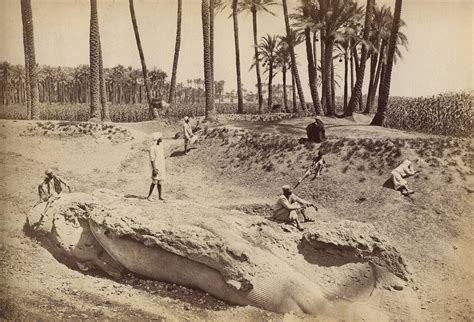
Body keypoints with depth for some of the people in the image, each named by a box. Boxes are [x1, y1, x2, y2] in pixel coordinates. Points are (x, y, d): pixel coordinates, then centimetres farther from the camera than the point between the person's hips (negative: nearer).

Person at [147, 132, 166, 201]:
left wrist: (164, 168, 18)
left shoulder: (161, 145, 11)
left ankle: (160, 196, 14)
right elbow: (152, 159, -15)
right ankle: (149, 196, 0)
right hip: (156, 167, -7)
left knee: (160, 181, 8)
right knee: (154, 182, -9)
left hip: (162, 167, 7)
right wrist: (154, 169, -20)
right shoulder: (152, 147, -12)